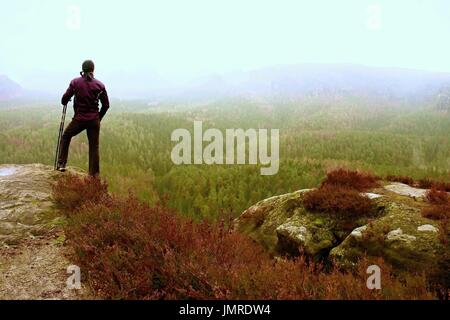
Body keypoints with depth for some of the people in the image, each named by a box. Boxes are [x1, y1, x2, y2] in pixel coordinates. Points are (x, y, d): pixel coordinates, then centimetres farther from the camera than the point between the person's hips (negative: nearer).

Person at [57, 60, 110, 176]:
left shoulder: (75, 82, -4)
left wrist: (65, 102, 21)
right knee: (94, 147, 7)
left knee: (65, 137, 23)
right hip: (94, 120, 1)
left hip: (79, 119, -1)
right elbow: (106, 105, 3)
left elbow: (65, 99, -3)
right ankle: (94, 175, 8)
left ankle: (61, 164, 19)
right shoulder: (100, 85, -1)